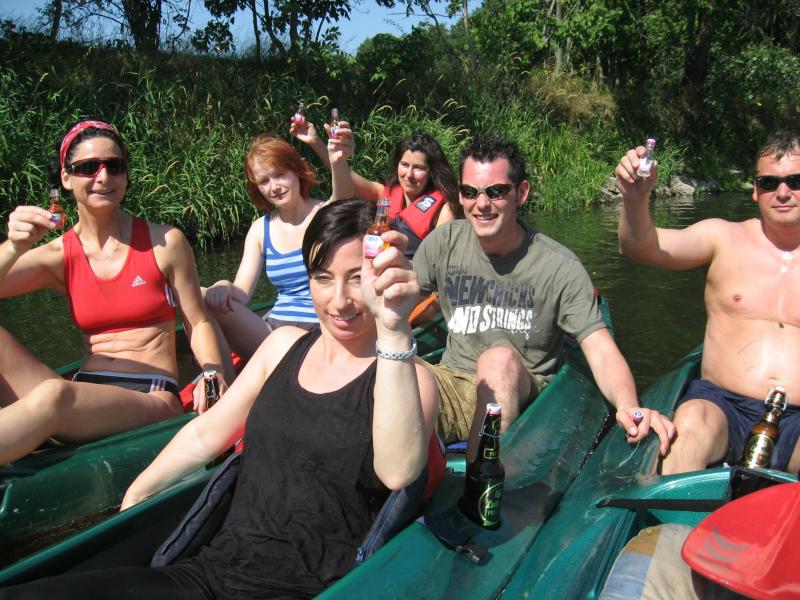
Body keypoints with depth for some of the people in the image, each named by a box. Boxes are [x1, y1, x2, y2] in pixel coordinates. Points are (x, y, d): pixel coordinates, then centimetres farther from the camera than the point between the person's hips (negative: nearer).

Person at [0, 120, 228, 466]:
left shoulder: (165, 243, 3)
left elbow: (198, 322, 5)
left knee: (53, 395, -35)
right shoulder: (58, 256, 9)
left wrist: (213, 374, -13)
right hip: (83, 400, 4)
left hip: (152, 399, -3)